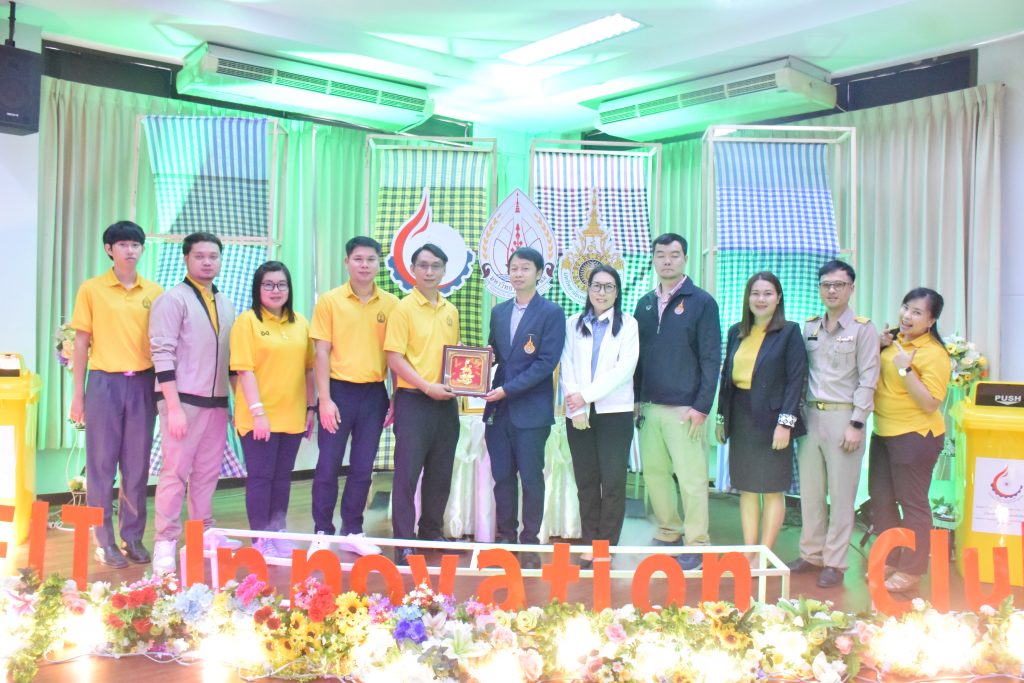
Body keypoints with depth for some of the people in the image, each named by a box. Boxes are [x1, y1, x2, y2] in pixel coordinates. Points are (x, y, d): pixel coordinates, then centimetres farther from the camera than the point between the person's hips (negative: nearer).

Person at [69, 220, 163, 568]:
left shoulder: (155, 292, 7)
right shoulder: (91, 289, 1)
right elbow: (81, 343, 2)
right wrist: (78, 393, -1)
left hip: (142, 384, 2)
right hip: (104, 383, -2)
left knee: (137, 466, 7)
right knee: (102, 465, 3)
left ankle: (133, 537, 17)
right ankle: (104, 541, 13)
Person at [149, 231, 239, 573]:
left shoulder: (226, 304, 14)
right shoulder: (172, 300, -5)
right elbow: (162, 355, -12)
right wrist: (174, 407, -18)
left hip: (217, 401, 6)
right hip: (184, 401, -6)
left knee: (207, 473, 12)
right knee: (176, 473, -2)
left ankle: (204, 532, 23)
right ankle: (165, 543, 6)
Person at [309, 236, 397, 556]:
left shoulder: (391, 304, 4)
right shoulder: (330, 301, -2)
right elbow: (322, 353, -4)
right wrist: (325, 399, -10)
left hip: (374, 393, 2)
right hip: (339, 390, -2)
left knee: (363, 468, 10)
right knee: (328, 465, 3)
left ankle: (352, 531, 22)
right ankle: (322, 533, 16)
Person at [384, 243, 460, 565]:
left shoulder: (451, 311, 12)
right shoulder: (403, 309, -6)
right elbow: (394, 358, -11)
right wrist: (427, 387, -18)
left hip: (446, 403, 6)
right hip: (414, 401, -6)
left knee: (441, 473, 13)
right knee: (408, 472, -2)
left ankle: (432, 532, 27)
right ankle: (403, 542, 7)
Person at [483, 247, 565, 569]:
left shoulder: (551, 312, -4)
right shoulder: (498, 311, 13)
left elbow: (547, 362, -12)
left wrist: (508, 389, -17)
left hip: (531, 409, -5)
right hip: (498, 408, 5)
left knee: (531, 478, 2)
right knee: (502, 476, 9)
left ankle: (530, 542, 15)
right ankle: (506, 537, 21)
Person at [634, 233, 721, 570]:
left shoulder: (701, 302, -3)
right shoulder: (645, 304, 12)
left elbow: (711, 359, -7)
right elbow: (637, 355, 13)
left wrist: (702, 407, -12)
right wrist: (636, 399, 7)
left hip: (685, 409, -5)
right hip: (649, 406, 5)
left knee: (691, 479, -2)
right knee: (653, 473, 10)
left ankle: (696, 545, 10)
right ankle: (668, 533, 26)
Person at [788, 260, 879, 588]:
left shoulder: (863, 328, -2)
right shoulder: (809, 327, 12)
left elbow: (867, 380, -6)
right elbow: (800, 374, 12)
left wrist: (856, 424, -11)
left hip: (842, 416, -5)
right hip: (811, 415, 5)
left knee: (841, 494, 1)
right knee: (809, 490, 10)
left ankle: (834, 562, 10)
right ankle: (811, 554, 22)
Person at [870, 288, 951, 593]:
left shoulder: (934, 354, -15)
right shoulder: (893, 339, 6)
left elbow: (931, 405, -19)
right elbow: (877, 375, 19)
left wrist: (906, 369, -26)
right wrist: (879, 347, 1)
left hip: (916, 437, -8)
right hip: (883, 433, 8)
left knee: (912, 504, 3)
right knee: (881, 499, 15)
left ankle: (911, 570, 16)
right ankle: (889, 561, 31)